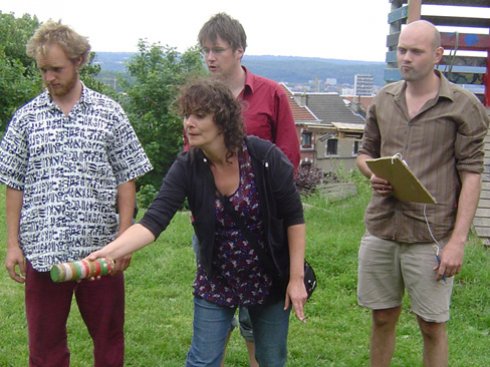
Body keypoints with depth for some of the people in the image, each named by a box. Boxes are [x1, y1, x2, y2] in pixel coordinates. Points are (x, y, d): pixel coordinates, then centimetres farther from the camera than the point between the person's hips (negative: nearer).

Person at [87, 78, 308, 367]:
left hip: (270, 280, -1)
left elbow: (294, 218, -12)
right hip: (216, 283, 1)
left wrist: (296, 277, -13)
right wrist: (109, 251, -41)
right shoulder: (187, 168, -15)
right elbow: (154, 220, -25)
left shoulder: (265, 157, -20)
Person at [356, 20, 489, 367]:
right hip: (380, 230, 4)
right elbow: (365, 152, 19)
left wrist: (458, 239, -14)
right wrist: (373, 175, -6)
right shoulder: (384, 99, 9)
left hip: (431, 235, -4)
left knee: (432, 325, 7)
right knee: (383, 317, 15)